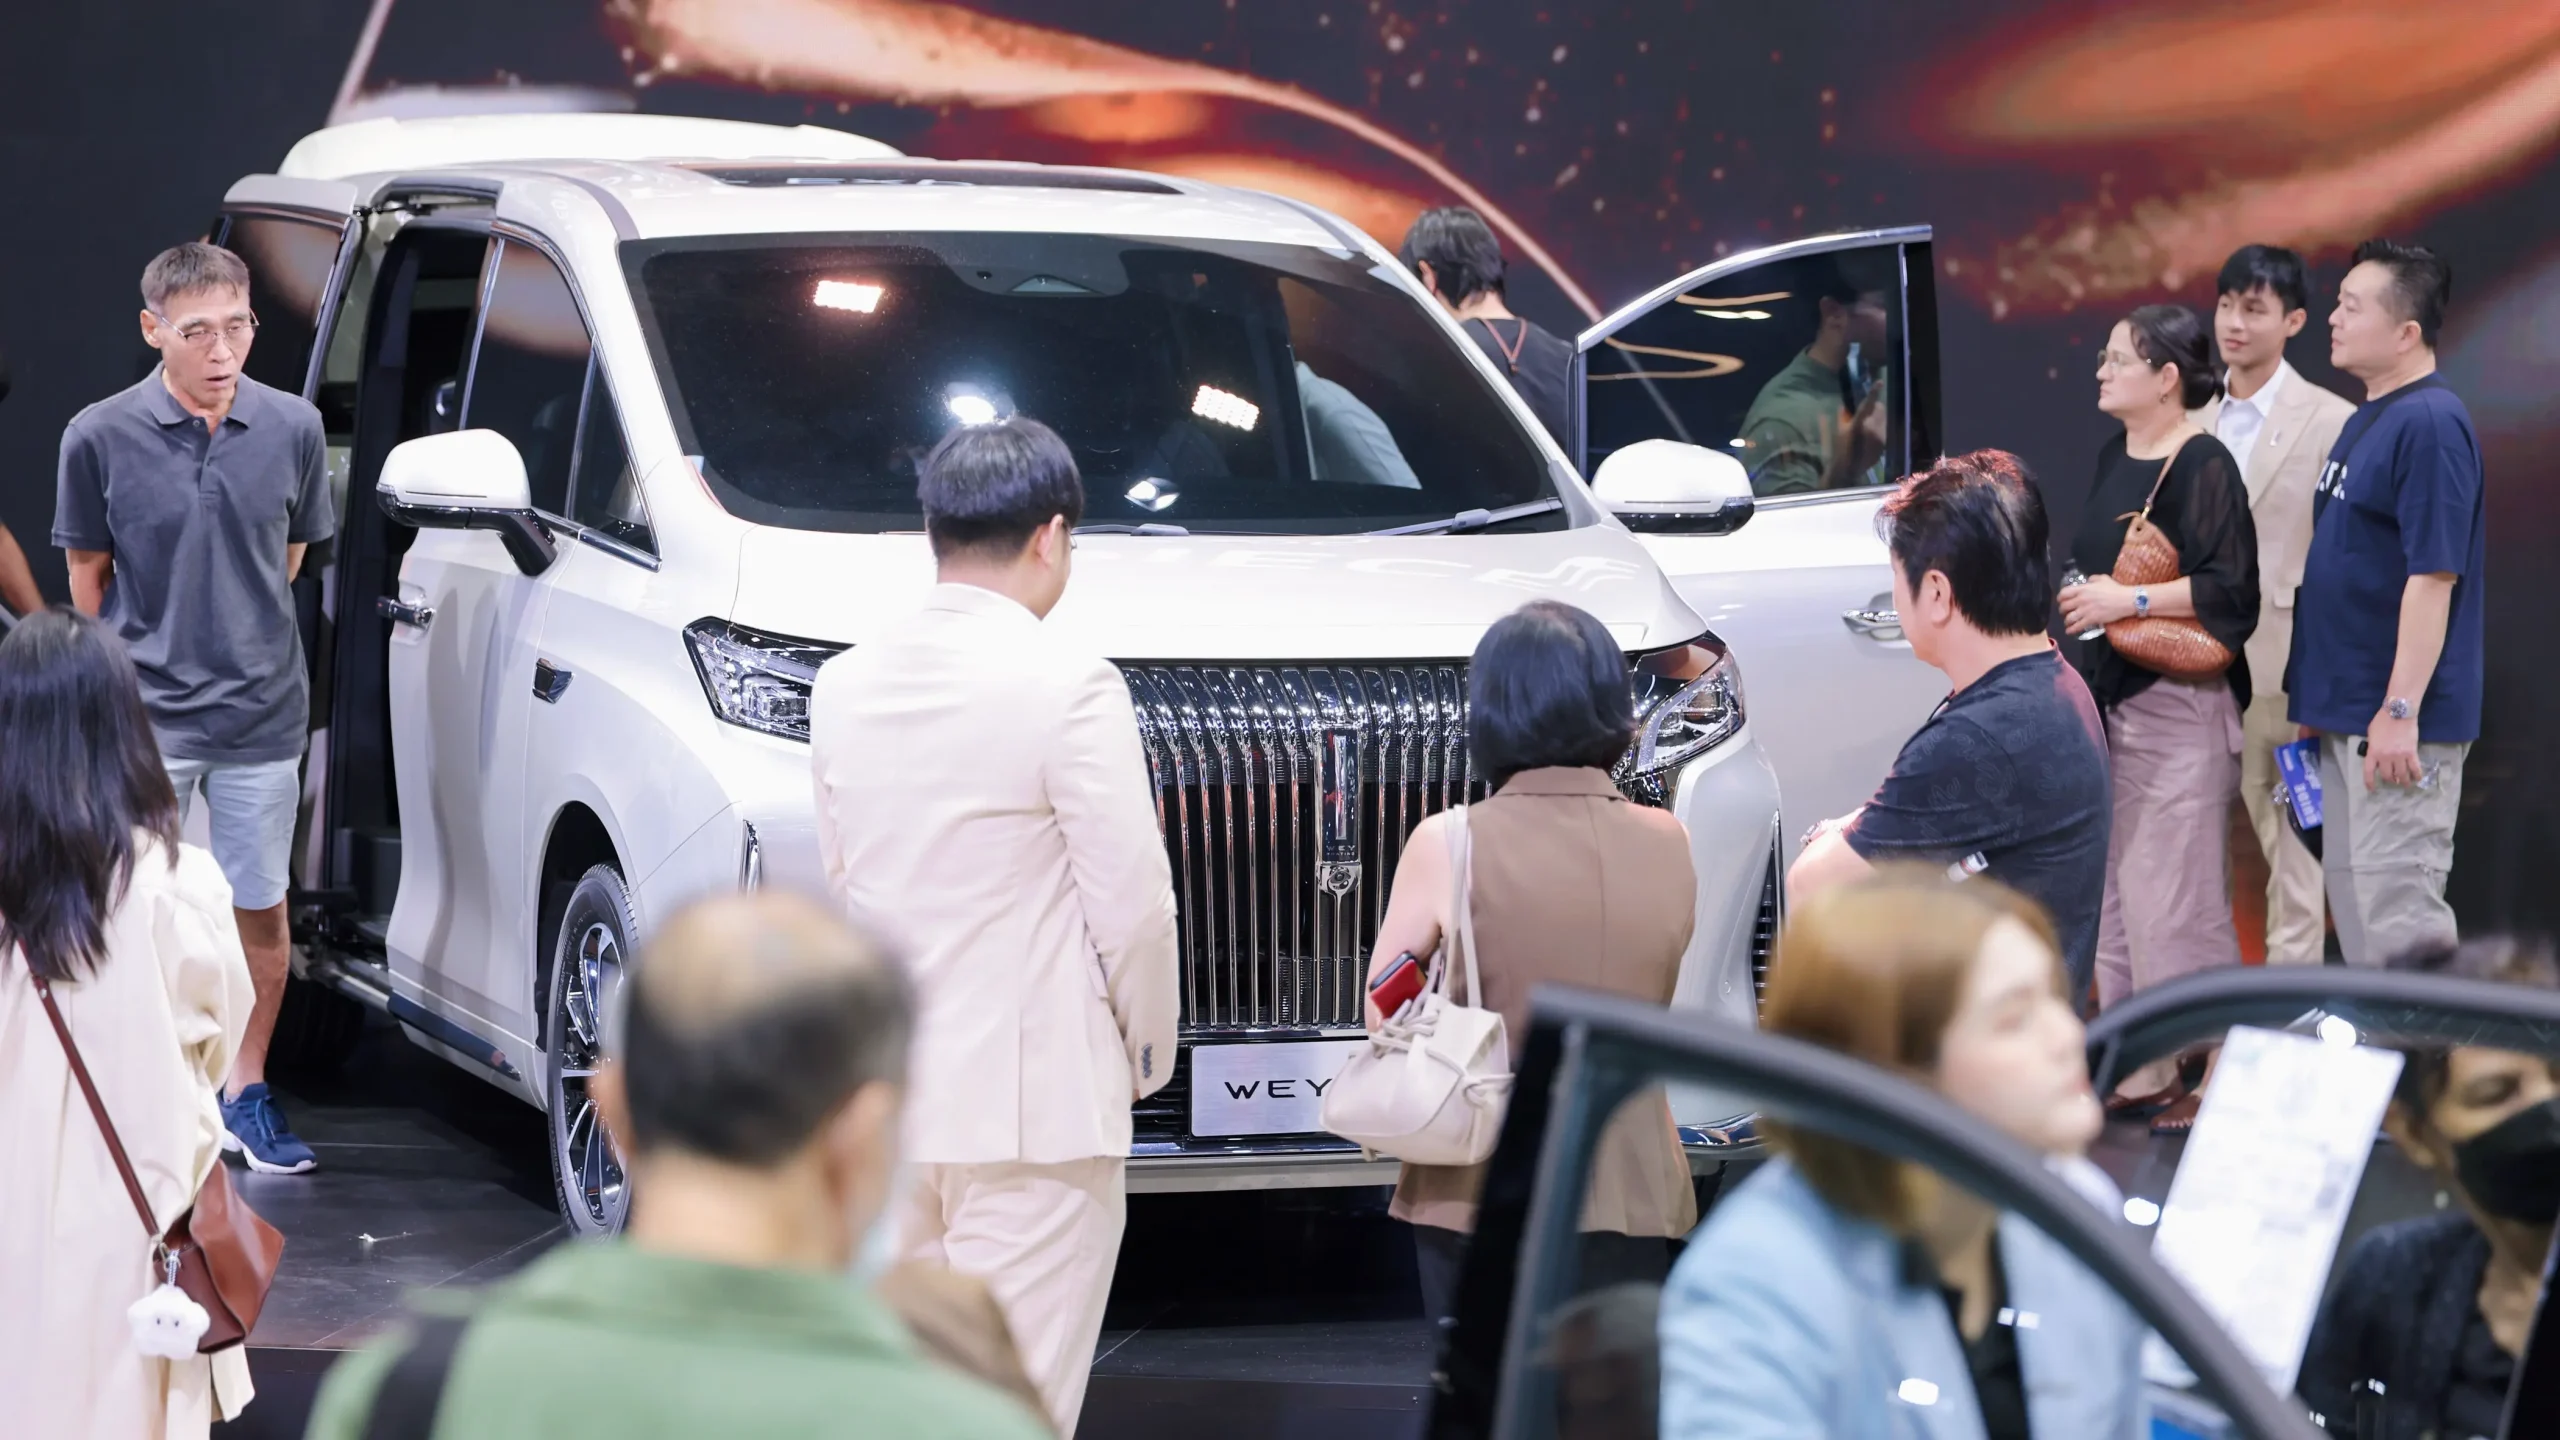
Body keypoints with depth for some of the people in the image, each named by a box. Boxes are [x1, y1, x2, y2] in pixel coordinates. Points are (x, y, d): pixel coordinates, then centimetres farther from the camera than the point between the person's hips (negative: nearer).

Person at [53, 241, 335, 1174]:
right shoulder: (101, 438, -9)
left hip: (263, 713, 2)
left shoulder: (293, 429, -2)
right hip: (143, 720, -2)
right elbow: (88, 581, 4)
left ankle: (247, 1090, 25)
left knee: (261, 910, 10)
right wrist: (152, 659, 9)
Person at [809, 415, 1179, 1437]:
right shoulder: (1068, 684, -13)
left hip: (885, 1091, 7)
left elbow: (838, 883, 13)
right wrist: (1147, 1051, 4)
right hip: (1034, 1097, -6)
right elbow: (1131, 901, -11)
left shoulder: (847, 684, 6)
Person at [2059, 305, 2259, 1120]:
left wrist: (2128, 601, -20)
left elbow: (2231, 590, -19)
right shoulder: (2114, 457, 13)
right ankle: (2137, 1068, 19)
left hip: (2179, 702, -9)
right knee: (2112, 896, 11)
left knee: (2177, 899, -7)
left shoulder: (2202, 466, -13)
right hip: (2110, 701, 9)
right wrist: (2075, 593, 10)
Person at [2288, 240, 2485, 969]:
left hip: (2396, 724, -10)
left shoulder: (2431, 424, -16)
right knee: (2351, 900, 13)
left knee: (2396, 908, -8)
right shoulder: (2366, 420, 14)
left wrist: (2400, 711, -24)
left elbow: (2433, 575, -21)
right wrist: (2316, 698, 19)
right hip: (2345, 716, 10)